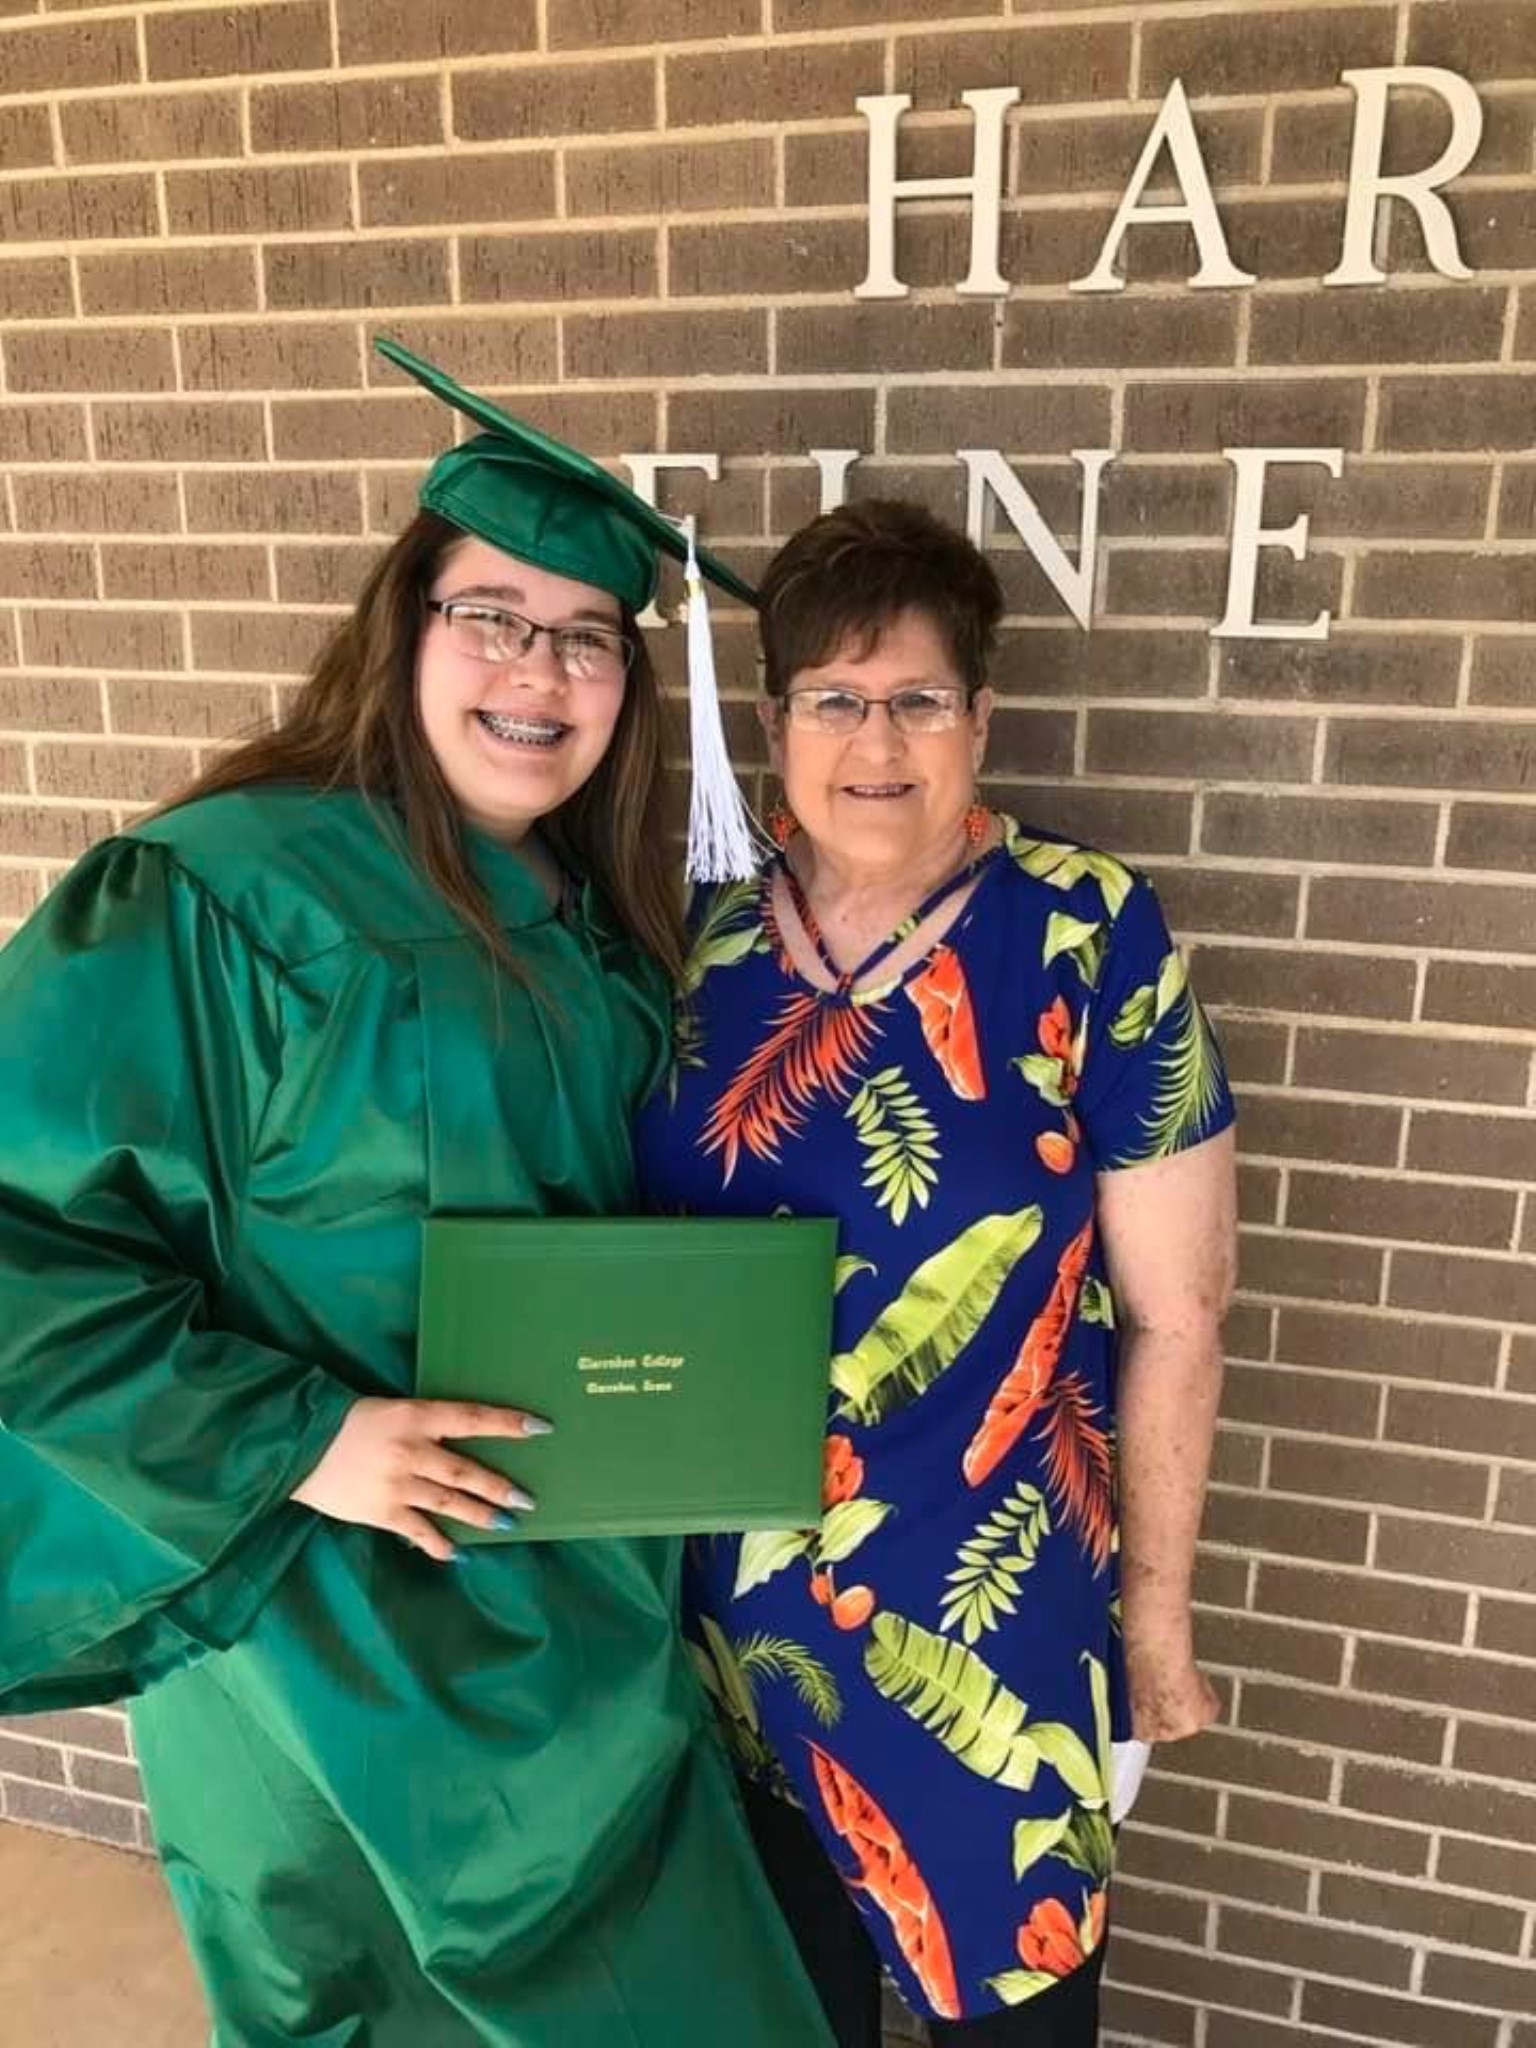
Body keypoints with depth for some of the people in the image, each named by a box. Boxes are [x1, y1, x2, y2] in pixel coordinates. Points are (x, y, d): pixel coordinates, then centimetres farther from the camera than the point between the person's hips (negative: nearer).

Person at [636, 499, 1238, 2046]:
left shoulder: (1088, 936, -15)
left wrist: (1156, 1605, -3)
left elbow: (1173, 1311, -9)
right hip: (734, 1599, 3)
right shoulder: (699, 936, -5)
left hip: (990, 1606, -3)